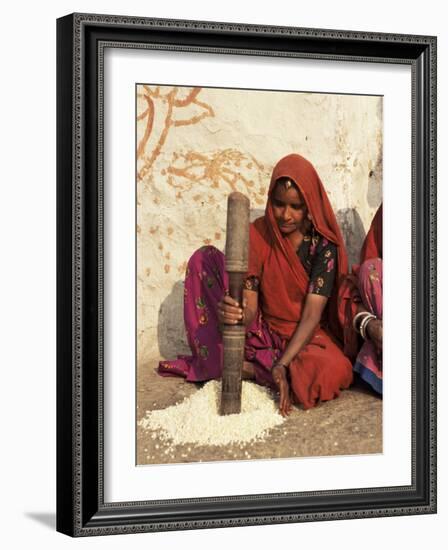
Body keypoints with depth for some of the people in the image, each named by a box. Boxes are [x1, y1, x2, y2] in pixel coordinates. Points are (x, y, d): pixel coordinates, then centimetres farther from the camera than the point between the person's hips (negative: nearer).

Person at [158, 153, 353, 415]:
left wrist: (282, 365, -34)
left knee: (332, 371, -39)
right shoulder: (257, 234, -8)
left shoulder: (324, 243, -15)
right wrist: (234, 313, -41)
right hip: (264, 332, 2)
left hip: (305, 335, -2)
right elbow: (249, 309, -15)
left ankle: (251, 368, -16)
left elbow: (312, 315, -20)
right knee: (205, 259, -11)